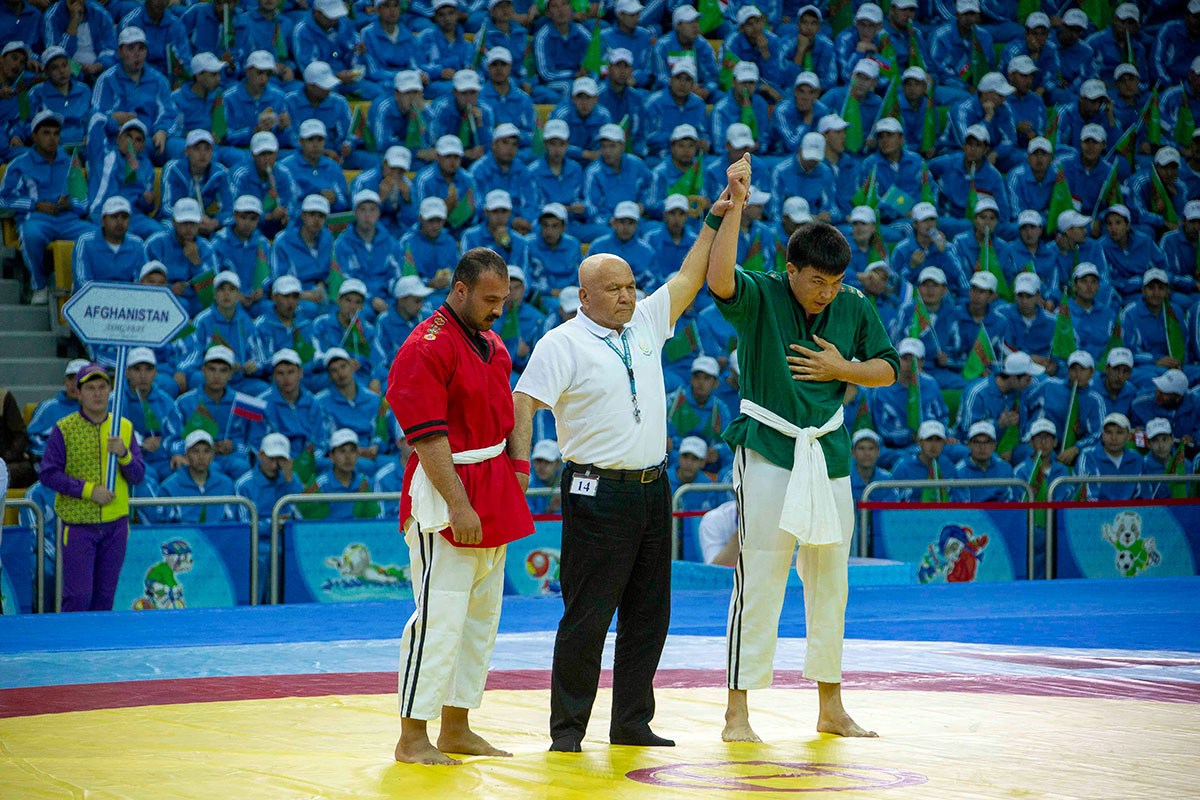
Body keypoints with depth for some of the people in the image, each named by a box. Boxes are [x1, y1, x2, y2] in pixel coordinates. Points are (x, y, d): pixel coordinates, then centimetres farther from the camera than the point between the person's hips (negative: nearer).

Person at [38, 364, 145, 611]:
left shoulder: (125, 428, 5)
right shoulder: (63, 429, -5)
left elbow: (138, 475, 4)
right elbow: (47, 475, -9)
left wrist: (123, 454, -18)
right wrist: (89, 490, -18)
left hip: (116, 525, 3)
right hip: (78, 526, -3)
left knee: (105, 595, 7)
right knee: (78, 595, -9)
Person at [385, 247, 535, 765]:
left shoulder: (492, 344, 14)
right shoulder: (427, 349, -15)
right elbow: (428, 439, -19)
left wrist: (517, 460, 11)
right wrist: (459, 506, -22)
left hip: (494, 498, 9)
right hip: (444, 494, -9)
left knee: (481, 616, 13)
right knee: (440, 617, -9)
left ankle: (456, 728, 22)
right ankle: (412, 738, -2)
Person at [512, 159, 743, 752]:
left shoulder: (646, 325, 12)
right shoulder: (561, 344, -6)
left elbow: (691, 275, 15)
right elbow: (523, 403, -13)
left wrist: (722, 214, 10)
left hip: (652, 488, 7)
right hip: (597, 495, -6)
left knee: (648, 612, 8)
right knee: (586, 615, -5)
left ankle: (631, 722, 16)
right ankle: (568, 728, 3)